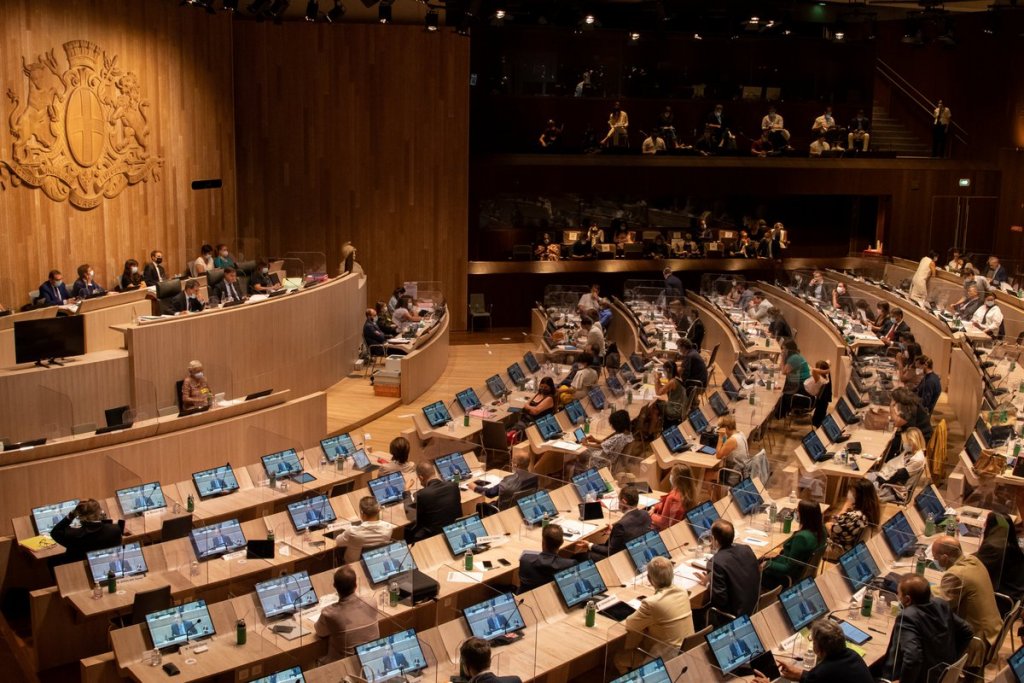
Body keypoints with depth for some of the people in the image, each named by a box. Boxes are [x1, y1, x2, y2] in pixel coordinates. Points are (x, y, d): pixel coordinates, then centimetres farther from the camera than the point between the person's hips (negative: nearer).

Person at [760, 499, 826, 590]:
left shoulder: (801, 537, -37)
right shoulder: (821, 528, -12)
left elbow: (789, 569, -26)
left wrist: (768, 565, -16)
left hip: (790, 577, -9)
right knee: (762, 560, 25)